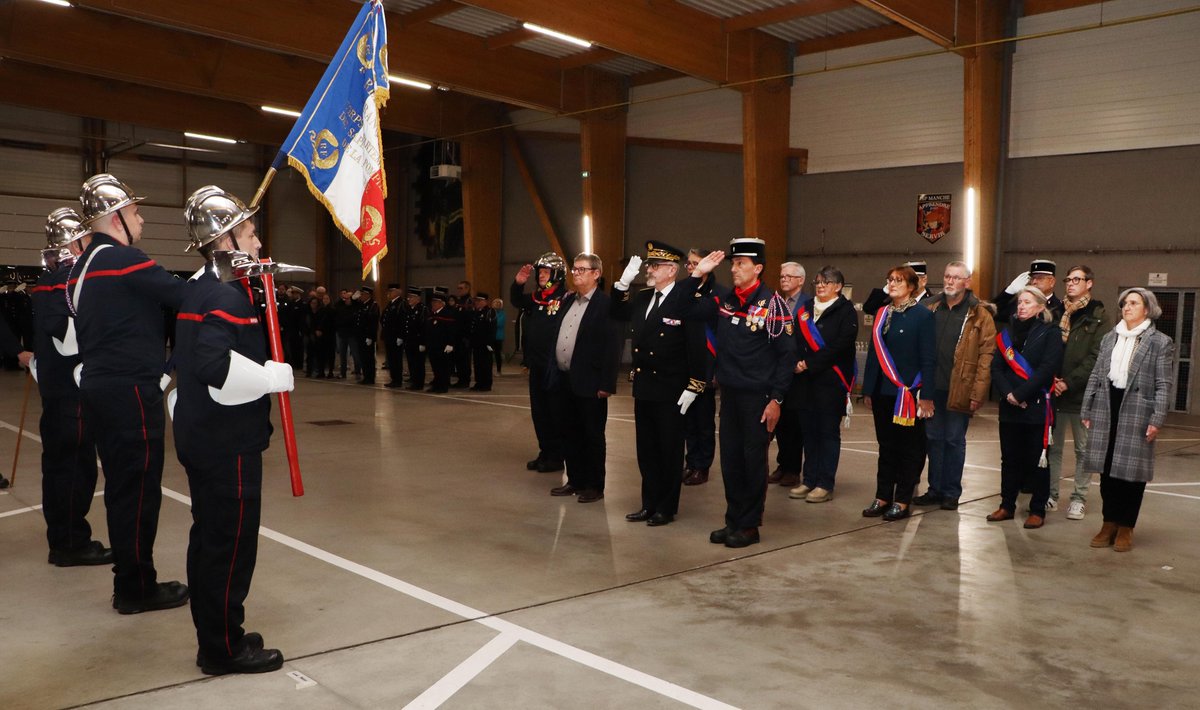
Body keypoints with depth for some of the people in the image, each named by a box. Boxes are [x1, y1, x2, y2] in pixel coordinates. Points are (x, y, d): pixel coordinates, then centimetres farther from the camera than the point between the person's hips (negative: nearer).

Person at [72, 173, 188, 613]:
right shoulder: (124, 260, -14)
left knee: (122, 485, 16)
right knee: (139, 488, -1)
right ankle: (136, 588, 7)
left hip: (99, 387, 10)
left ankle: (130, 579, 25)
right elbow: (183, 296, -19)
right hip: (131, 391, -10)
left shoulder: (82, 266, 16)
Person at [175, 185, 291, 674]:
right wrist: (277, 376, -21)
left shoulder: (199, 289, 13)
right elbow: (217, 366, -32)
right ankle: (224, 649, 11)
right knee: (231, 543, 0)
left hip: (204, 438, 11)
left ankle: (216, 636, 30)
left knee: (210, 538, 17)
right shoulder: (225, 296, -19)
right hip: (228, 445, -11)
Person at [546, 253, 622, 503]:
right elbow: (556, 336, 14)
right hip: (562, 380, 7)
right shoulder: (568, 300, 13)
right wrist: (552, 371, 9)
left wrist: (607, 384, -19)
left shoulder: (606, 304, -11)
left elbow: (612, 347, -15)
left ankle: (595, 486, 15)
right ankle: (575, 480, 28)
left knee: (592, 436, 4)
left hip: (588, 383, -7)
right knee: (570, 434, 15)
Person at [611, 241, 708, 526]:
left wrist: (693, 388, -16)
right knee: (646, 450, 14)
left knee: (669, 451, 7)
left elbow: (697, 347, -15)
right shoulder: (642, 298, 7)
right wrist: (623, 283, 6)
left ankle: (667, 508, 18)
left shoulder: (685, 301, -14)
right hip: (643, 387, 7)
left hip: (670, 392, -7)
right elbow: (618, 313, 22)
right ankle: (649, 504, 25)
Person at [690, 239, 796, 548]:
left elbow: (786, 354, -11)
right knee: (730, 459, 11)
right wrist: (697, 275, 2)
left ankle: (750, 525, 15)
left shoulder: (772, 302, -9)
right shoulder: (725, 301, 8)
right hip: (729, 394, 6)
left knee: (753, 459, 4)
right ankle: (733, 520, 24)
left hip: (757, 395, -6)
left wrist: (776, 399, -14)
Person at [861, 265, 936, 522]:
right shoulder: (882, 314, 11)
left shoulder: (922, 315, -6)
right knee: (886, 446, 11)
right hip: (883, 392, 5)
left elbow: (928, 358, -10)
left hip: (908, 393, -5)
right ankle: (883, 497, 18)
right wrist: (867, 390, 9)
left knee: (908, 447, 4)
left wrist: (926, 395, -15)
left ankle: (903, 501, 11)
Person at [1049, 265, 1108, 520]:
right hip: (1054, 392, 4)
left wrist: (1070, 382, -15)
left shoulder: (1098, 317, -1)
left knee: (1084, 448, 4)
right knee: (1052, 446, 8)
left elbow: (1096, 358, -9)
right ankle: (1050, 493, 16)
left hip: (1082, 393, -3)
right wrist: (1051, 379, -7)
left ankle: (1079, 497, 12)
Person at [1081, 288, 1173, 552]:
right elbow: (1096, 376, 15)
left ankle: (1125, 528, 12)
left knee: (1131, 470, 0)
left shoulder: (1160, 342, -1)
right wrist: (1086, 410, 10)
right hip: (1106, 410, 4)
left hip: (1136, 412, -4)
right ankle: (1109, 523, 18)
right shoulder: (1109, 338, 14)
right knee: (1107, 469, 7)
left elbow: (1164, 385, -5)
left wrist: (1156, 420, -12)